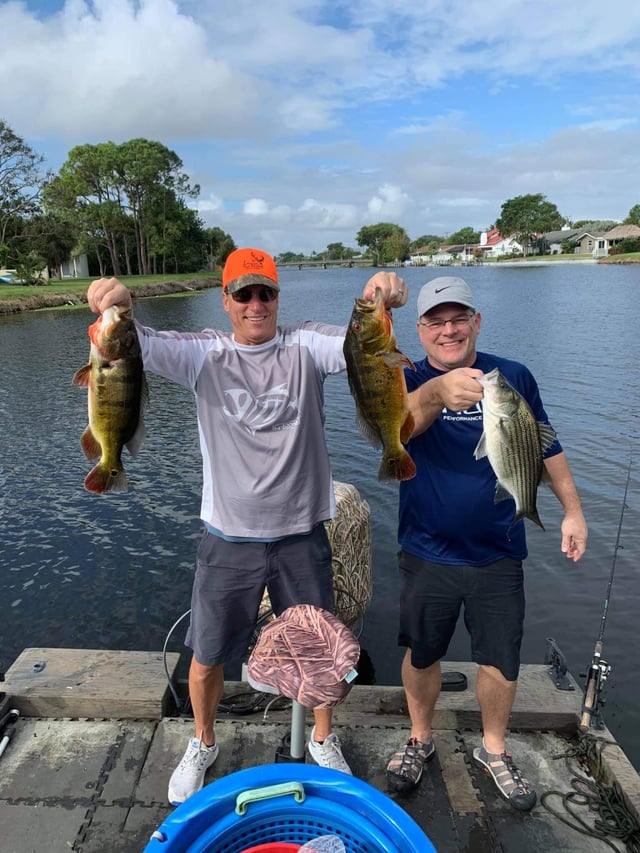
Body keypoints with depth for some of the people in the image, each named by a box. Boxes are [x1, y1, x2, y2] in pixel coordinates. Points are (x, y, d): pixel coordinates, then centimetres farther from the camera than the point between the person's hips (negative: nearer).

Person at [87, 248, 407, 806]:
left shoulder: (305, 347, -4)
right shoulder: (204, 355, -4)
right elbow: (140, 346, -16)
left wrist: (381, 303, -41)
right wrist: (117, 310, -39)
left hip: (302, 535, 0)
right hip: (228, 538, 0)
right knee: (207, 654, 17)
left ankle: (323, 741, 47)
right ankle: (202, 744, 48)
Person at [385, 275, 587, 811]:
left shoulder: (514, 378, -5)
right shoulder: (410, 382, -12)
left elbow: (545, 447, 8)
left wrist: (573, 510, 7)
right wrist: (437, 392, -57)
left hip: (498, 555, 2)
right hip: (427, 555, -1)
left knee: (501, 660, 15)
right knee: (422, 654, 16)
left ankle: (494, 751, 42)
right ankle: (420, 740, 43)